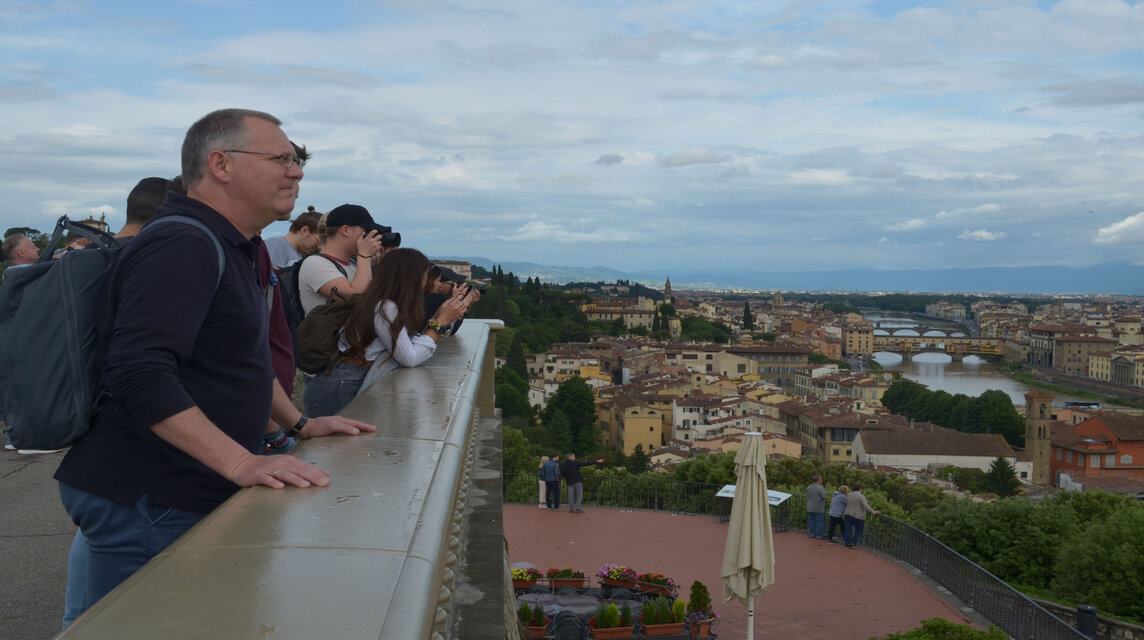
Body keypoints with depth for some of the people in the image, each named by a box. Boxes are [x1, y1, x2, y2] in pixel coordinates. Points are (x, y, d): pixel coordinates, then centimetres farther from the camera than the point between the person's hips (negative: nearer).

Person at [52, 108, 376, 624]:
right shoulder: (181, 247, -19)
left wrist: (300, 424, 21)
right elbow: (139, 377, -29)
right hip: (141, 504, -10)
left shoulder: (229, 249, 16)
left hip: (183, 498, 10)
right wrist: (242, 463, -32)